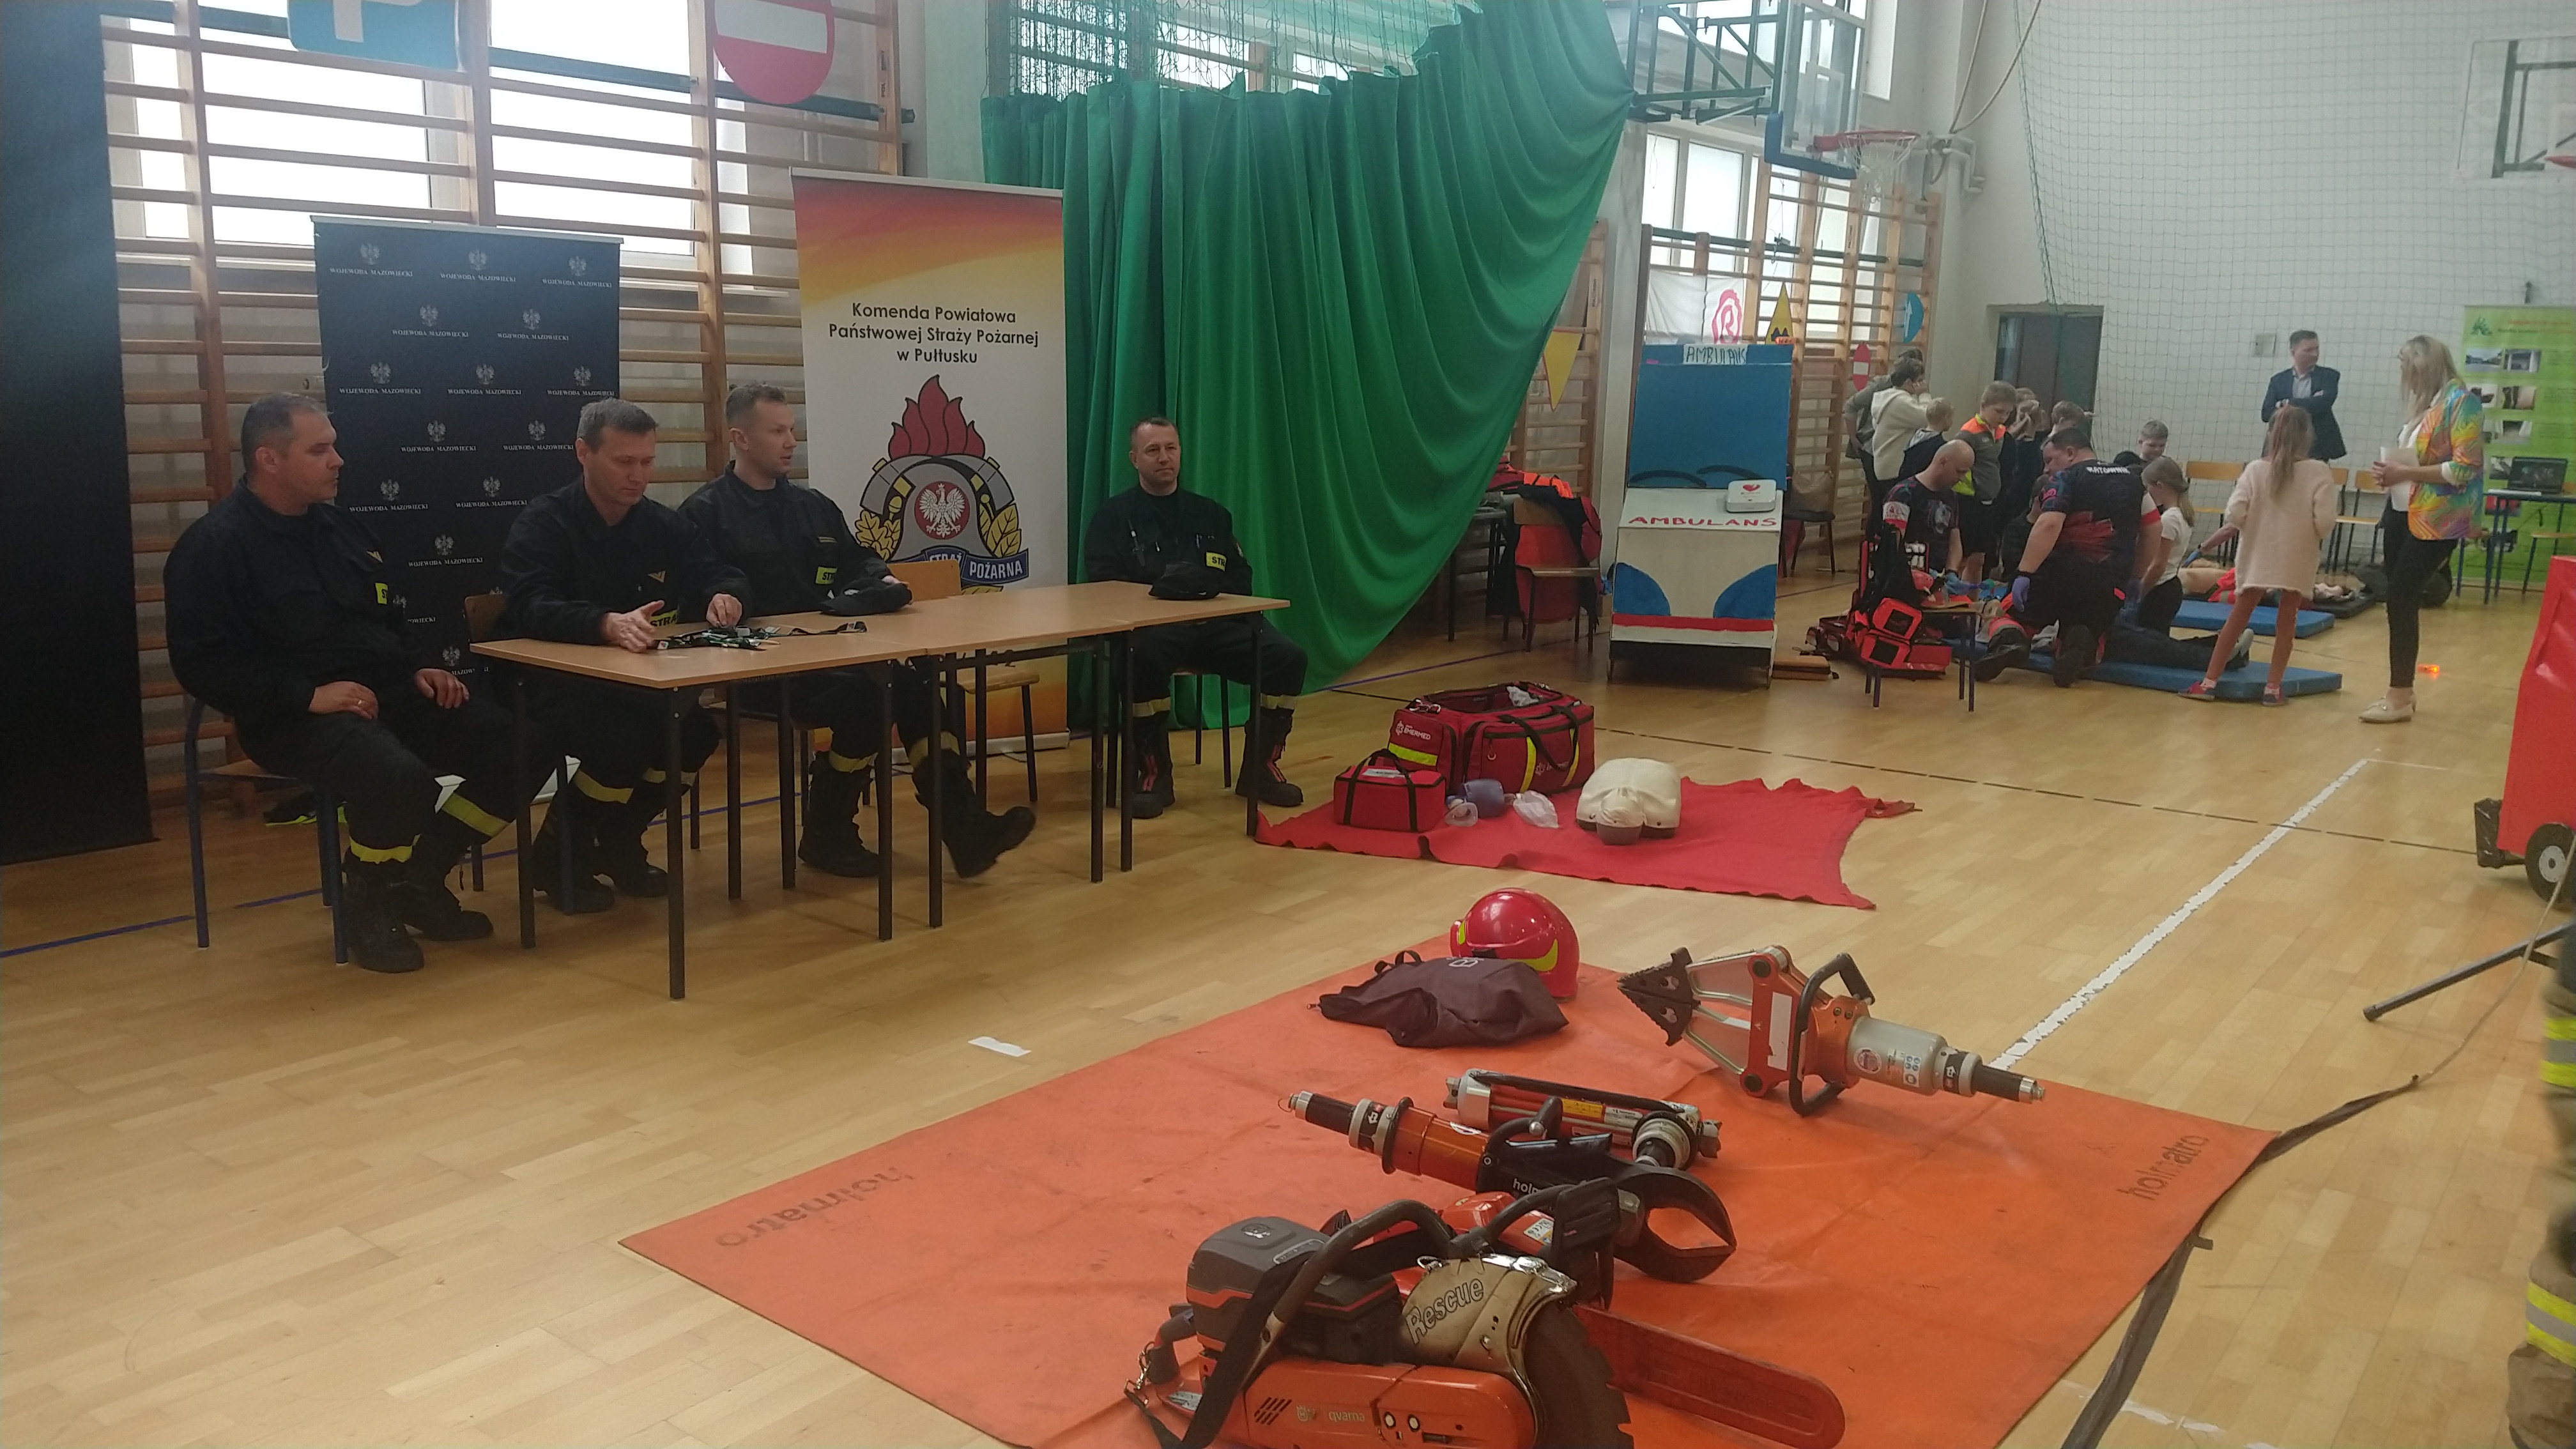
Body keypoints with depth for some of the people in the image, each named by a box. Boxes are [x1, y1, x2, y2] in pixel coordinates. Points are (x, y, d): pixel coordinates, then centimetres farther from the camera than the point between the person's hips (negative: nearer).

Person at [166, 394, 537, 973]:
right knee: (398, 775, -37)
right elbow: (202, 663, -14)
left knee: (512, 744, -13)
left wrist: (420, 667, 6)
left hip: (389, 693, 8)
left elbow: (392, 617, 26)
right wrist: (309, 695, -22)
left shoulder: (338, 526, 16)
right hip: (293, 715, -7)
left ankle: (419, 879, 4)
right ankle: (367, 901, -7)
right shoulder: (214, 545, -6)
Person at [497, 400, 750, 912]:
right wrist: (607, 623, -48)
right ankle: (556, 854, -3)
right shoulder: (542, 522, -13)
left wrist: (725, 596, -21)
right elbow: (530, 609, -28)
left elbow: (723, 576, 7)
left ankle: (617, 841, 7)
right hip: (551, 681, -5)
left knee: (696, 732, -20)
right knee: (625, 741, -31)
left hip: (633, 679, 6)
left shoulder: (663, 525, 4)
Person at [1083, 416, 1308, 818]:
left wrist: (1214, 593, -6)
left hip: (1217, 622, 4)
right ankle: (1152, 772, -20)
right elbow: (1102, 587, -1)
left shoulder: (1210, 513, 23)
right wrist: (1160, 594, -17)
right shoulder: (1114, 517, 12)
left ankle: (1259, 768, -4)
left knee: (1288, 656, -18)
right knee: (1142, 658, -39)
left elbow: (1241, 577, 18)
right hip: (1152, 625, -4)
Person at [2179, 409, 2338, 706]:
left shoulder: (2255, 469, -5)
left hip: (2258, 556, 1)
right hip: (2297, 559, -1)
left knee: (2240, 612, 11)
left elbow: (2234, 515, -12)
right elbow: (2324, 522, -16)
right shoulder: (2319, 473, -9)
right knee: (2287, 615, 11)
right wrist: (2312, 536, 5)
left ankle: (2209, 681, 10)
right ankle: (2273, 687, 11)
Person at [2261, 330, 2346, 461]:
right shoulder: (2278, 380, 10)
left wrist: (2288, 404, -7)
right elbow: (2266, 414, -1)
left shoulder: (2329, 376, 6)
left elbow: (2324, 404, -11)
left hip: (2318, 450, -1)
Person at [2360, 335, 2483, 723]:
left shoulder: (2461, 402, -12)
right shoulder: (2425, 404, 12)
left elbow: (2464, 469, -19)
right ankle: (2404, 691, 18)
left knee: (2401, 600, -9)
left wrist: (2405, 472, -18)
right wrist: (2391, 470, 5)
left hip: (2434, 523, -8)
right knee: (2402, 600, 9)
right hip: (2402, 515, 8)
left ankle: (2399, 699, -2)